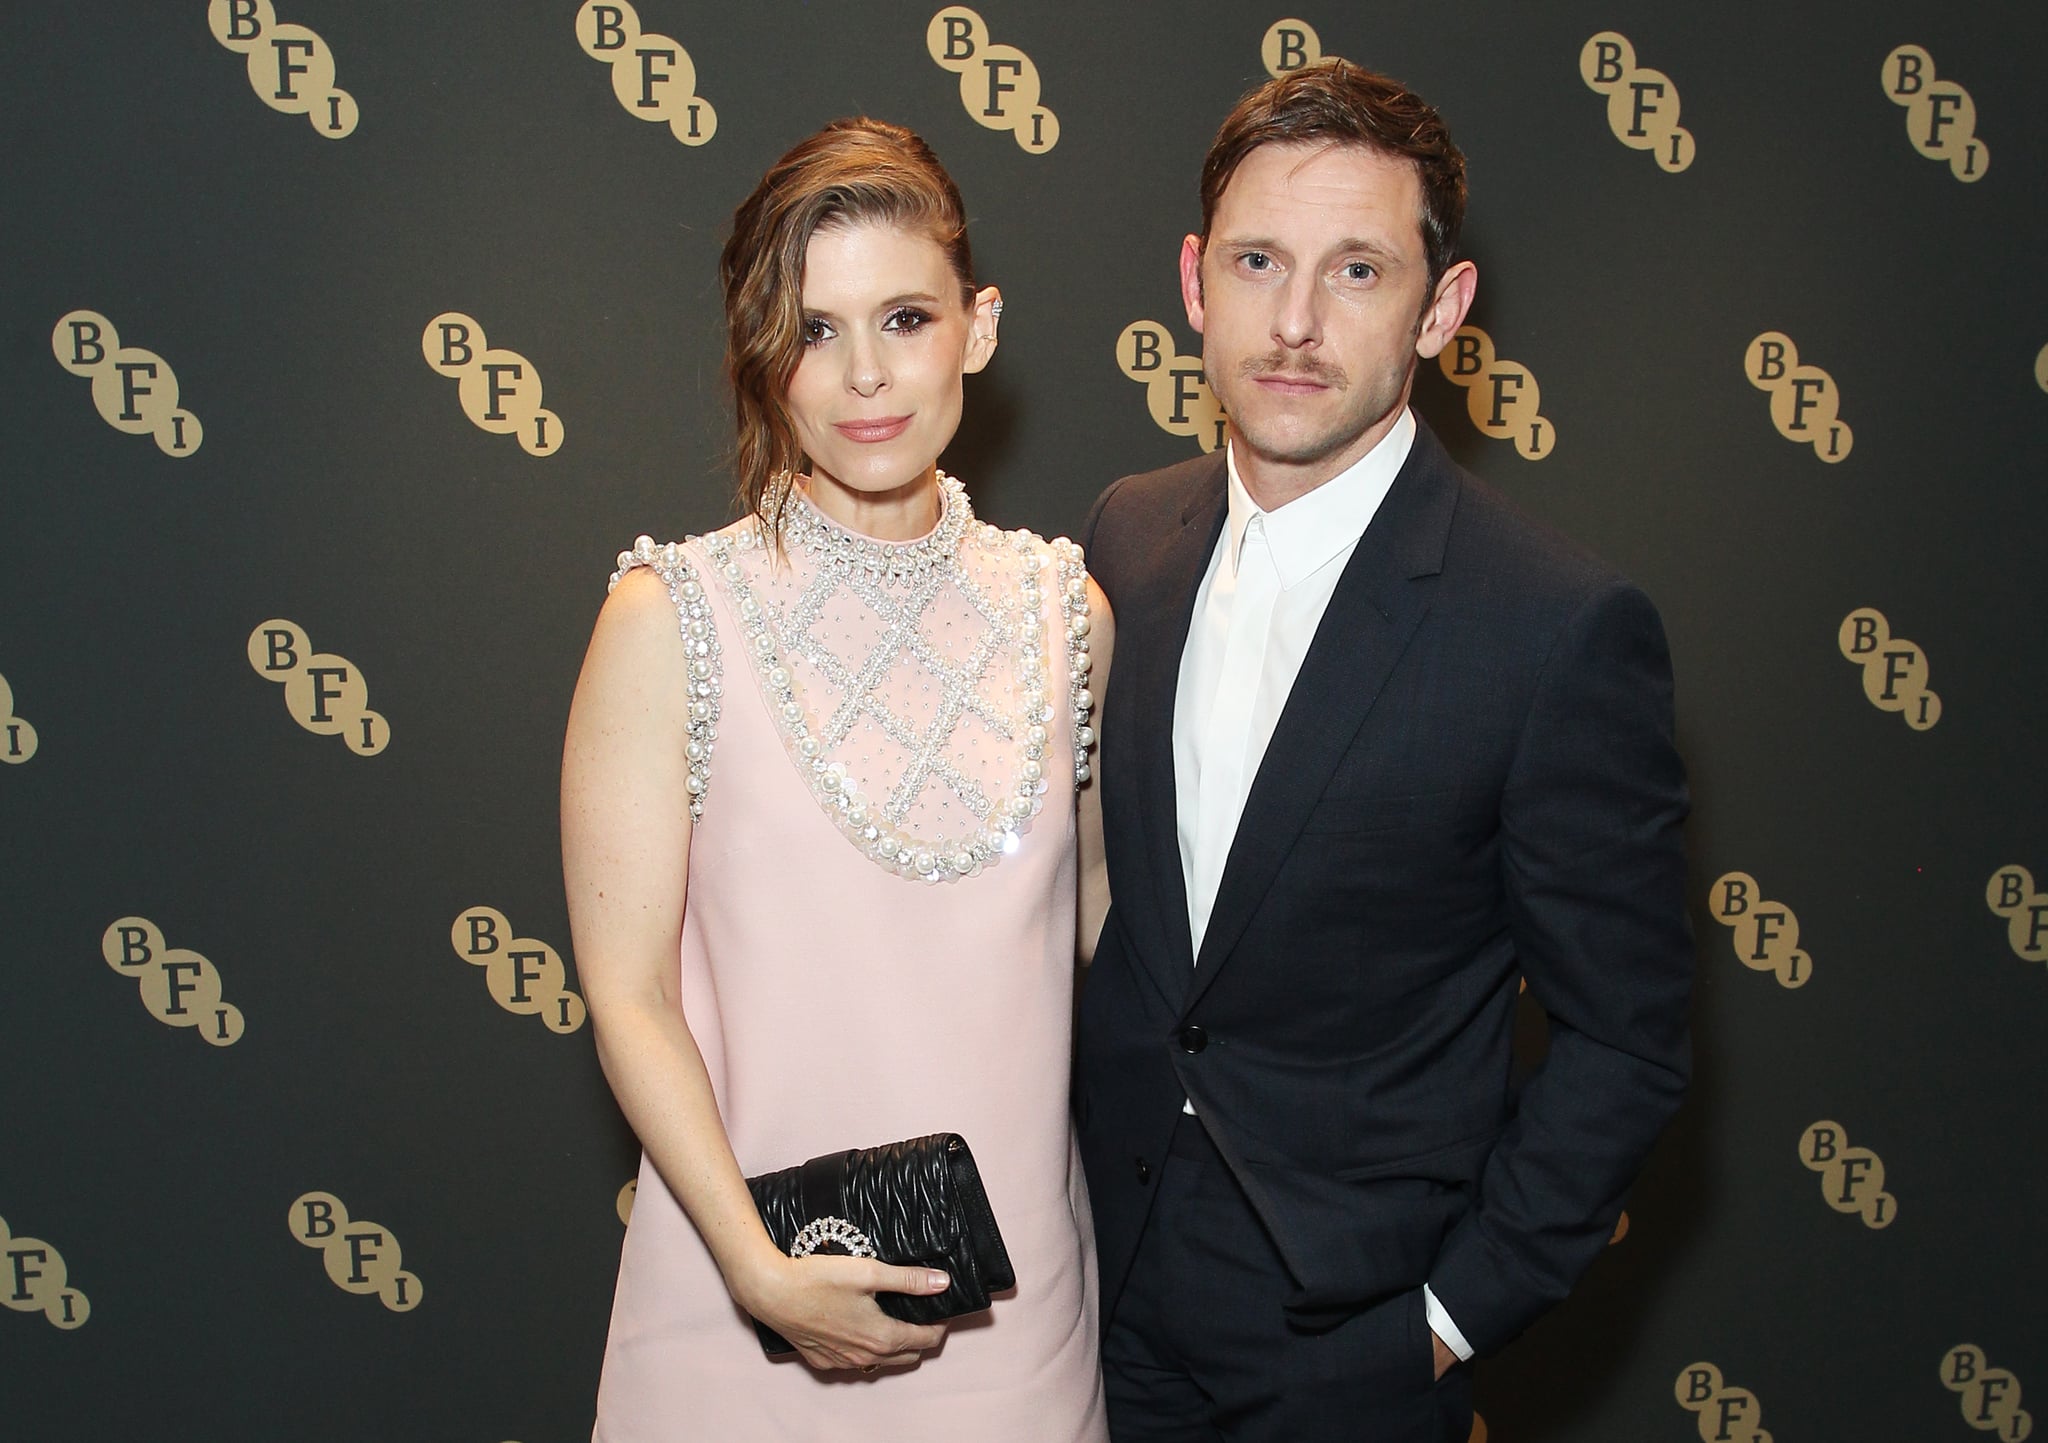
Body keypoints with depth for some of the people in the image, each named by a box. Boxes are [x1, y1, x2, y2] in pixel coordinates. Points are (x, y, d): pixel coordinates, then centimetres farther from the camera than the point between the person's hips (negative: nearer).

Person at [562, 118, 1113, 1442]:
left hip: (1015, 1283, 3)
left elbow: (1090, 919, 9)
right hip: (754, 1294, -3)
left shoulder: (1066, 611, -1)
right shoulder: (672, 621, -11)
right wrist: (759, 1267, -18)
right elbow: (628, 998, -10)